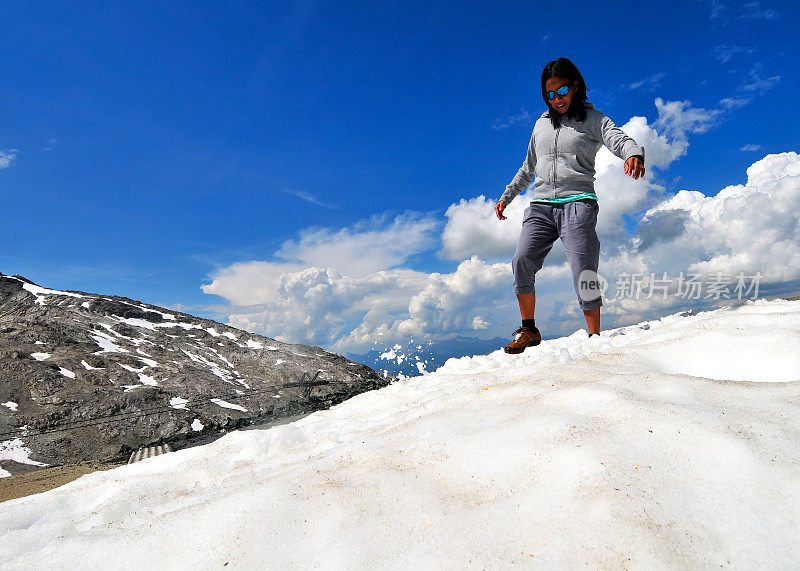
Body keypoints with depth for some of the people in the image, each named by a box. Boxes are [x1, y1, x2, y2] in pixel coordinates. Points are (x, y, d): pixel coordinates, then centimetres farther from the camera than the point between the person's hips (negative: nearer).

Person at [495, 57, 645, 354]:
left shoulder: (593, 120, 10)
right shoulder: (541, 124, 22)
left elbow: (619, 139, -9)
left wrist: (633, 153, -33)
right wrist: (506, 196, 27)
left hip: (577, 202, -3)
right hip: (540, 206, 4)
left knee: (583, 269, -16)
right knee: (522, 261, -17)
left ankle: (594, 337, -4)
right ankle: (529, 330, -4)